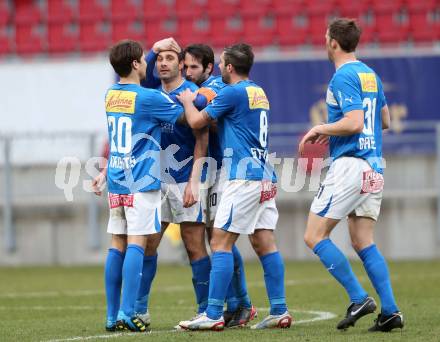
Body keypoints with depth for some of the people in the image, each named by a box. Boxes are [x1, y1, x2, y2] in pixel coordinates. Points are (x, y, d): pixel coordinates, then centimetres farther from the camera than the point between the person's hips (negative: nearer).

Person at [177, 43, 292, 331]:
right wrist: (200, 100, 27)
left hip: (244, 178, -9)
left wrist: (188, 101, 16)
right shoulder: (258, 92, 17)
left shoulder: (233, 92, -10)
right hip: (265, 177, 9)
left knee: (221, 242, -8)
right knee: (265, 243, 8)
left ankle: (213, 315, -11)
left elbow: (196, 122, -3)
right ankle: (279, 312, 5)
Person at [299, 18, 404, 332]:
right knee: (363, 242, 9)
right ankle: (390, 311, 0)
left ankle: (359, 298, -10)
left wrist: (321, 129, -7)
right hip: (374, 167, 9)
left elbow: (354, 122, -23)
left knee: (315, 236, -3)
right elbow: (385, 120, 25)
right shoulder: (371, 75, 16)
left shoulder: (343, 77, -12)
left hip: (349, 164, -9)